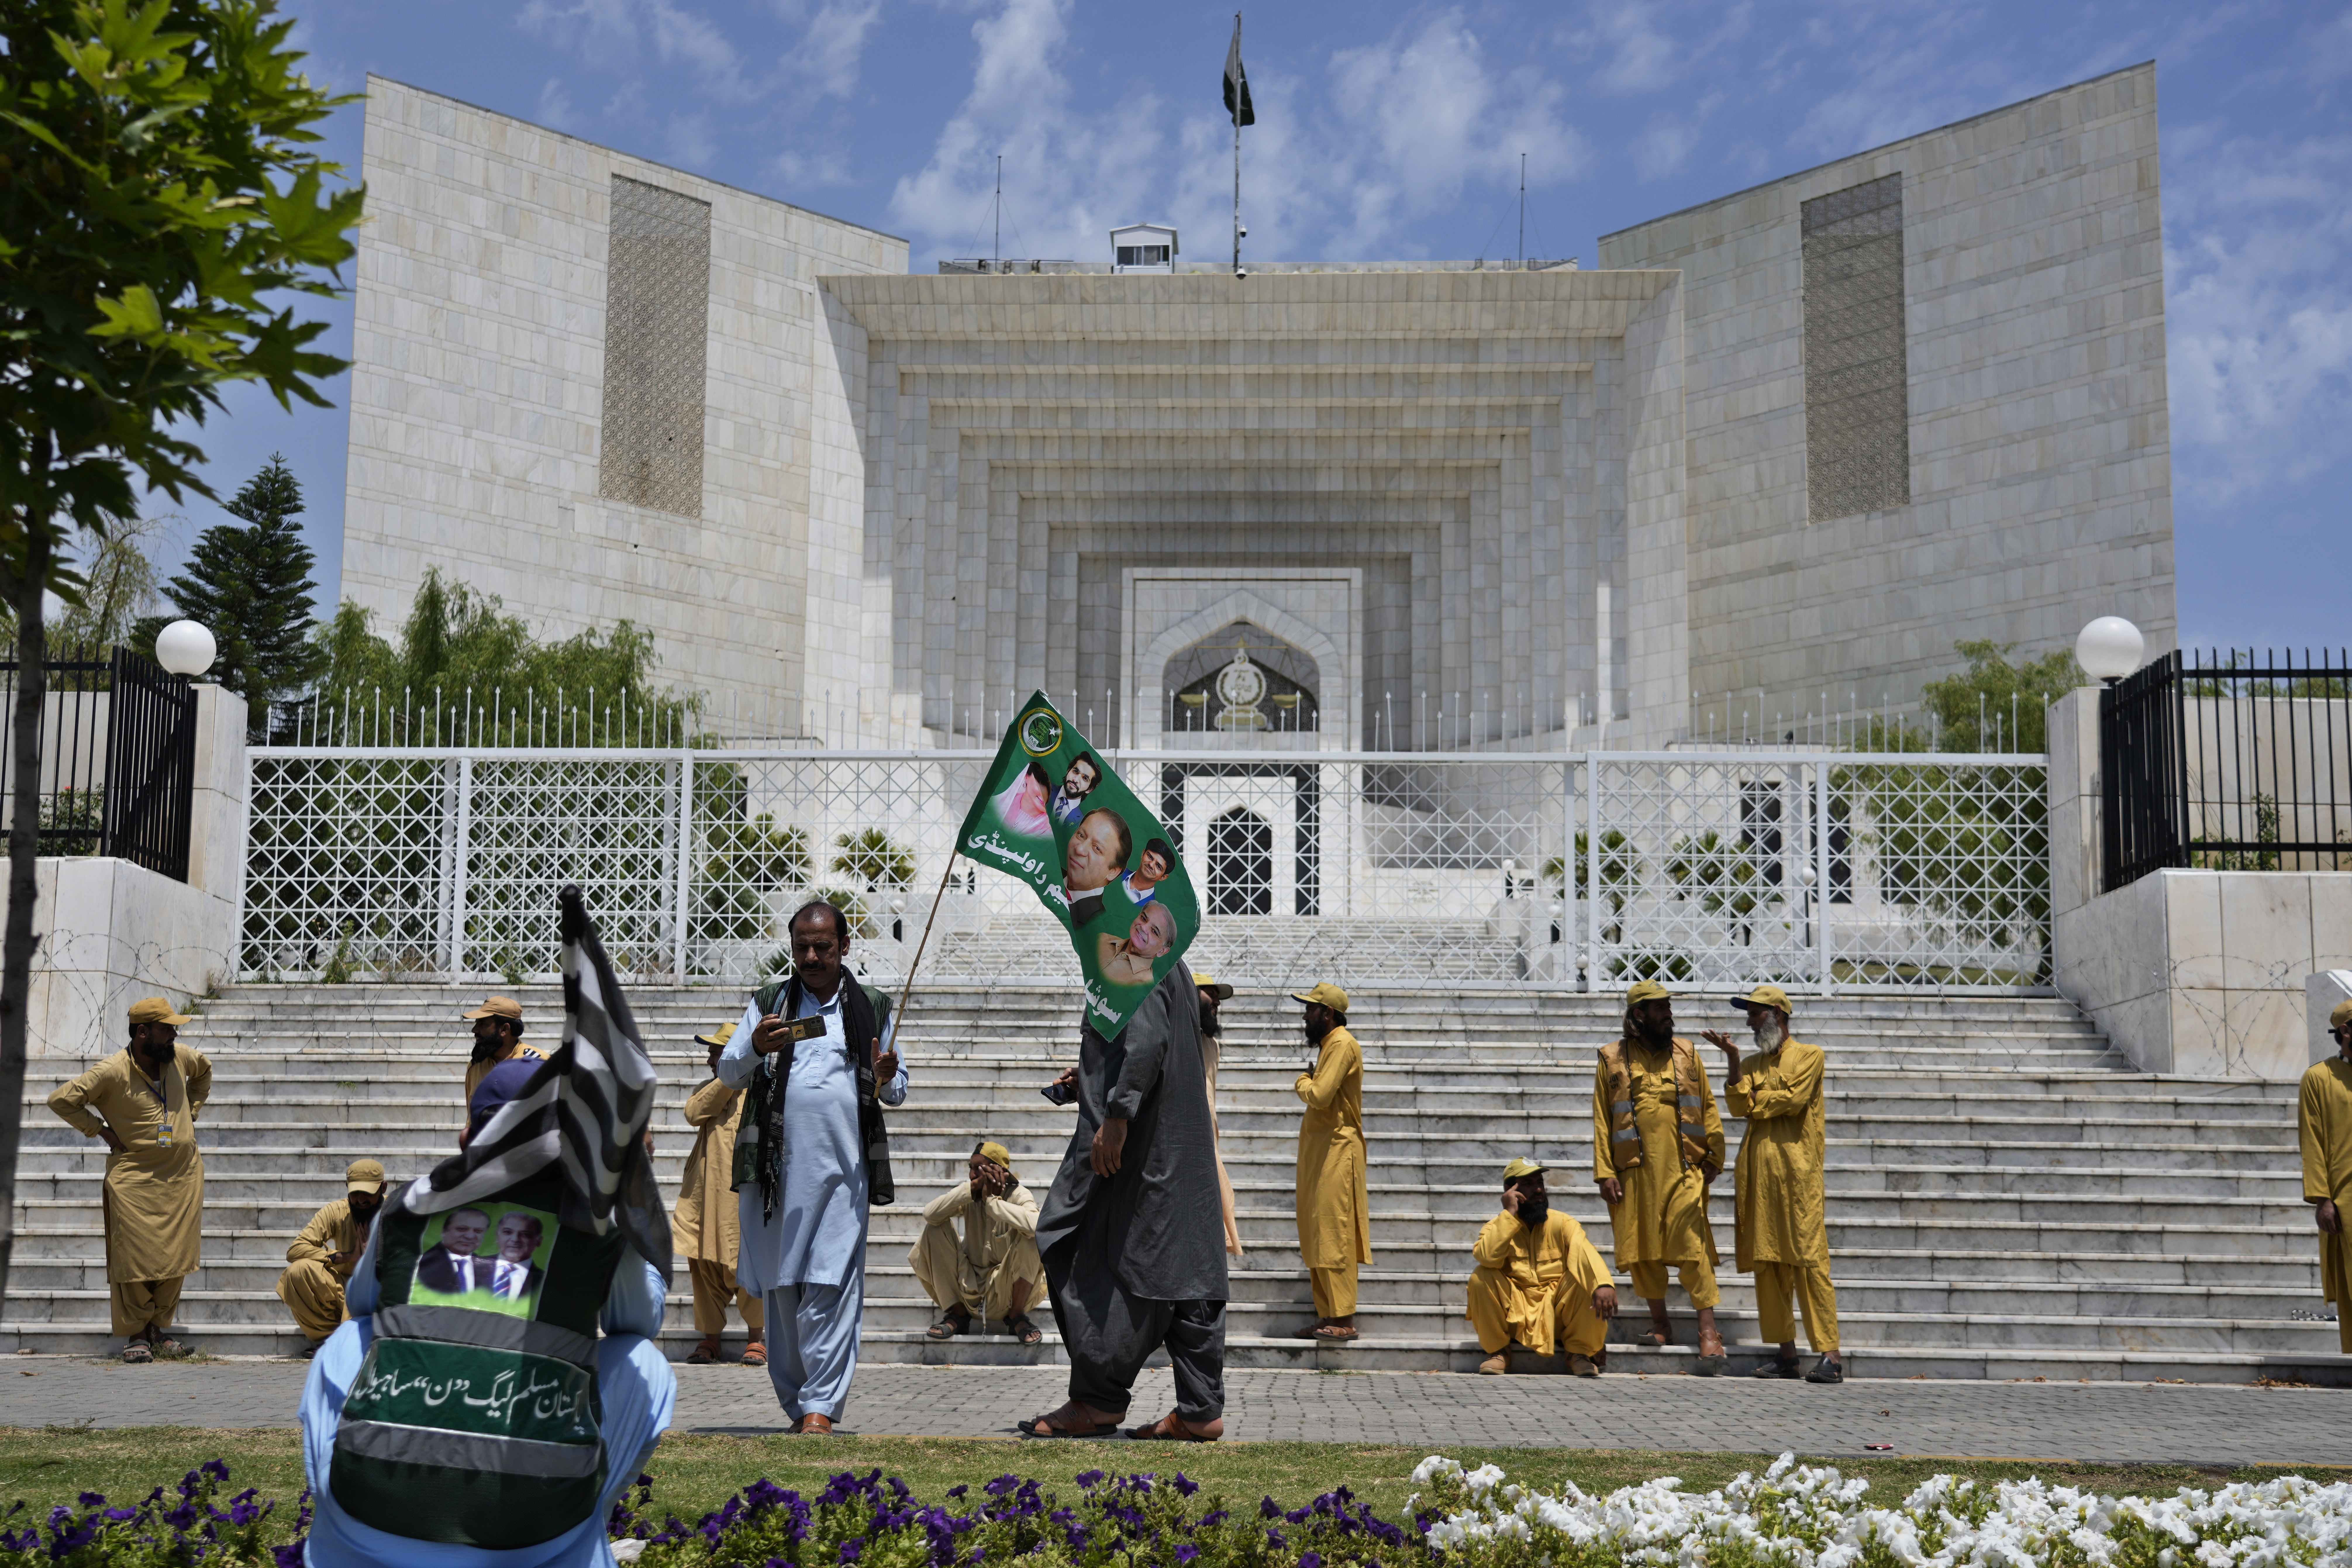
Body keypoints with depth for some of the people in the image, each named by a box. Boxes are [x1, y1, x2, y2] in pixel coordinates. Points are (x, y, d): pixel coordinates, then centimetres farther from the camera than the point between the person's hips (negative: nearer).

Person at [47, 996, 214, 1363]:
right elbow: (61, 1100, -9)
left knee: (176, 1254, 4)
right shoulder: (112, 1072, -13)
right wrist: (101, 1130, -6)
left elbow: (204, 1071, 27)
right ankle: (135, 1333, 7)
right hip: (135, 1177, -5)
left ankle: (160, 1326, 18)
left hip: (183, 1174, 5)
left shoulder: (180, 1057, 3)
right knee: (136, 1257, -5)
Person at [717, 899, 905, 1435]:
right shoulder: (769, 1001, 14)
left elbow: (897, 1090, 18)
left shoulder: (872, 1007, 14)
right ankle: (795, 1402, 12)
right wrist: (756, 1048, -13)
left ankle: (821, 1406, -11)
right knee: (780, 1288, 3)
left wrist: (886, 1079, -6)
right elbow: (728, 1073, 8)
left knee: (829, 1286, -10)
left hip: (841, 1169, -1)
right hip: (775, 1165, 1)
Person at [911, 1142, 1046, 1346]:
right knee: (935, 1230, -13)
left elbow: (1037, 1224, -39)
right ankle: (958, 1314, -7)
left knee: (1033, 1237, -29)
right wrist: (971, 1188, -27)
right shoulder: (969, 1196, -3)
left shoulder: (1018, 1195, -14)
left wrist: (992, 1200, -30)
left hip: (1008, 1289, -4)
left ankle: (1017, 1315, -11)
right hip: (970, 1287, 4)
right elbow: (930, 1214, -21)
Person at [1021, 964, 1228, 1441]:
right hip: (1184, 1156, 10)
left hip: (1141, 1148, -10)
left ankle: (1098, 1402, 3)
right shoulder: (1172, 968, 18)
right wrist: (1092, 1080, 22)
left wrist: (1116, 1114, -28)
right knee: (1184, 1271, 7)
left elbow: (1146, 1041, -25)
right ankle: (1199, 1410, 7)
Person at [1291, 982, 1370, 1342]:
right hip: (1321, 1149, 10)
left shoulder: (1342, 1044, -11)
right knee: (1317, 1238, 9)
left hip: (1337, 1149, -10)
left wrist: (1303, 1082, -3)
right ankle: (1327, 1316, 11)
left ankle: (1343, 1320, -12)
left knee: (1333, 1235, -12)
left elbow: (1320, 1096, -20)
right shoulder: (1329, 1044, 20)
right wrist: (1309, 1083, 5)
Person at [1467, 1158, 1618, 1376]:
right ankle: (1498, 1351, -6)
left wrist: (1603, 1285, -42)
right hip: (1514, 1313, 0)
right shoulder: (1498, 1227, 1)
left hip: (1556, 1313, 0)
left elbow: (1586, 1255, -20)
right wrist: (1509, 1214, -19)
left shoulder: (1562, 1224, 0)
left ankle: (1579, 1353, -7)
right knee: (1480, 1277, -24)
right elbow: (1487, 1257, -23)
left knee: (1587, 1279, -24)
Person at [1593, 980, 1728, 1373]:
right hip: (1635, 1172, 1)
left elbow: (1708, 1108, 9)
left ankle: (1709, 1332, -7)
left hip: (1684, 1170, -1)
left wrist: (1715, 1157, -2)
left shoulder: (1687, 1054, 11)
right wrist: (1605, 1172, -3)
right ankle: (1660, 1326, 18)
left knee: (1691, 1247, -8)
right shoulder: (1612, 1060, 7)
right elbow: (1602, 1120, 5)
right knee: (1643, 1250, 5)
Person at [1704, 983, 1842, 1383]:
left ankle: (1829, 1355, -12)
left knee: (1809, 1260, -10)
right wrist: (1731, 1057, -4)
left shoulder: (1808, 1056, 6)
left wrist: (1755, 1101, 4)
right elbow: (1738, 1106, 3)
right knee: (1767, 1263, 3)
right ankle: (1786, 1353, 7)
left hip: (1797, 1170, -6)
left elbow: (1793, 1099, -8)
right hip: (1758, 1173, 6)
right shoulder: (1752, 1065, 20)